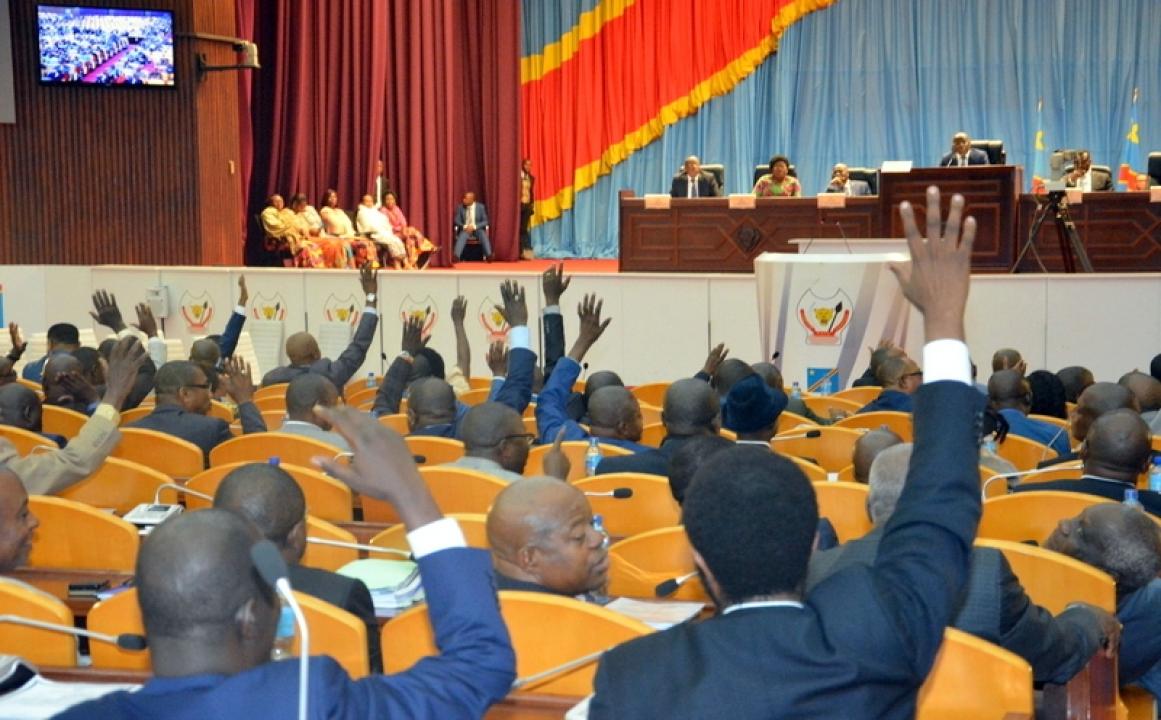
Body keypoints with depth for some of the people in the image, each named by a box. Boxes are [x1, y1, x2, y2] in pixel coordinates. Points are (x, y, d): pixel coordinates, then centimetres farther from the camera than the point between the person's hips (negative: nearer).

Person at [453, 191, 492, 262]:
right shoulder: (460, 207, 0)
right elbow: (456, 220, 1)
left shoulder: (480, 207, -3)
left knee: (484, 236, -33)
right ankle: (456, 256, -51)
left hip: (478, 229, 0)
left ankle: (489, 256, -46)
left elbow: (485, 221, -3)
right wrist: (464, 226, -19)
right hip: (465, 229, 0)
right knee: (461, 237, -34)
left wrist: (474, 226, -19)